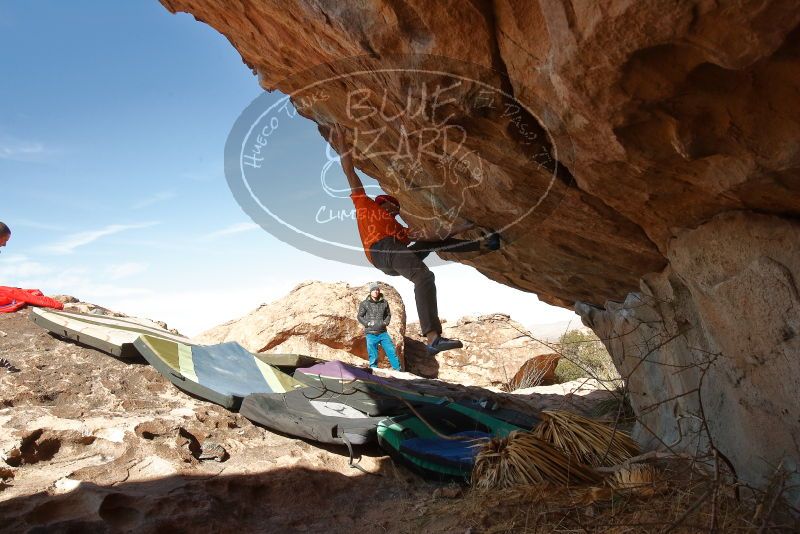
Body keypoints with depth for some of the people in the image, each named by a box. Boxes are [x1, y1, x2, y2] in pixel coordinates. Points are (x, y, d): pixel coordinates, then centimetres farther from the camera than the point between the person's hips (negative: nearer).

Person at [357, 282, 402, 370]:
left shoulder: (384, 303, 5)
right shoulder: (365, 304, -2)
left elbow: (388, 314, 18)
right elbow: (360, 316, 5)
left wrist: (386, 322, -1)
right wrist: (368, 323, -10)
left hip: (383, 333, 2)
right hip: (371, 334, -2)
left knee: (391, 352, -1)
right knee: (373, 356, 5)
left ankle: (398, 370, 7)